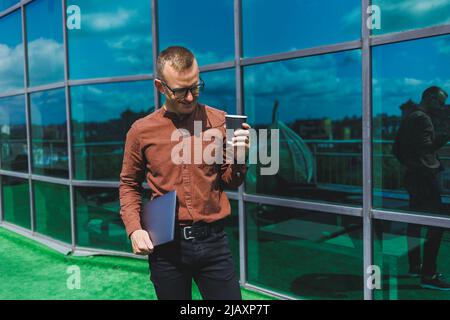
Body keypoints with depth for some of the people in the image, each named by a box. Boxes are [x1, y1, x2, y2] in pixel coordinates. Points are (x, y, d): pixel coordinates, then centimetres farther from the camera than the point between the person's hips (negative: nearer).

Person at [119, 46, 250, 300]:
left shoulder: (218, 121, 0)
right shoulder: (141, 131, -2)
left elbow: (231, 183, 8)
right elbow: (129, 184, 10)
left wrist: (237, 158, -13)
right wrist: (134, 229, -4)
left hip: (213, 240, 1)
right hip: (165, 243, 0)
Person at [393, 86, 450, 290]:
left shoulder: (409, 117, 16)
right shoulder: (422, 119, -13)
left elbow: (397, 148, 20)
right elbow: (425, 147, -24)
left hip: (414, 175, 10)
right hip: (425, 176, -10)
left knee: (415, 222, 15)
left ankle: (415, 266, 25)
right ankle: (428, 275, -8)